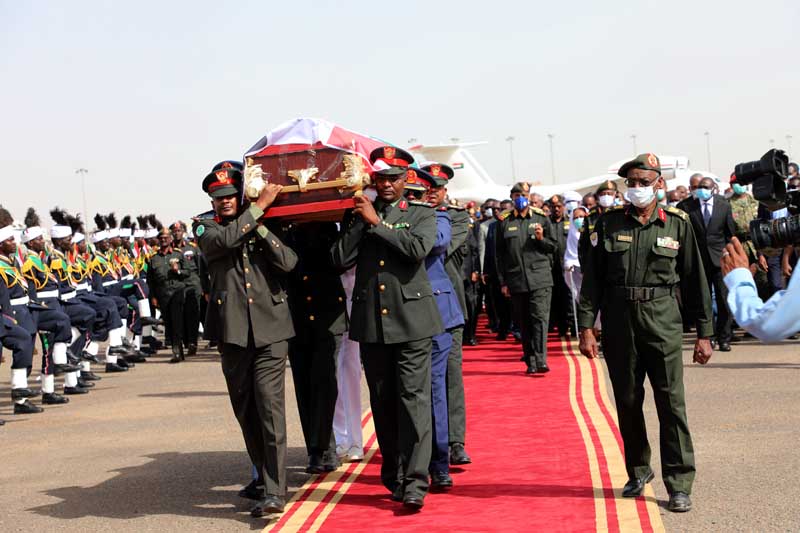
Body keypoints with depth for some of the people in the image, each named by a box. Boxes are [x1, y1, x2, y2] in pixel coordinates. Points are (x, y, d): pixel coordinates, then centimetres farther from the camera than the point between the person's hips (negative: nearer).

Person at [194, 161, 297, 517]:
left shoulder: (265, 225, 10)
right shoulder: (205, 226, 8)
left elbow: (289, 262, -5)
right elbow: (224, 239, -16)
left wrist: (260, 227, -10)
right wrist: (260, 206, -13)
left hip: (271, 328, -1)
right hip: (233, 330, 1)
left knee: (269, 403, -11)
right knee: (244, 407, 10)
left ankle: (275, 491, -12)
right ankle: (263, 475, 27)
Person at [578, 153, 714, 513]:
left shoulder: (677, 224, 3)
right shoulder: (609, 223, 5)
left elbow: (695, 280, 5)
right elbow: (592, 278, 6)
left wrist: (704, 333, 4)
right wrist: (586, 327, -1)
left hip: (662, 321, -2)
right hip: (619, 321, 2)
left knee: (671, 402, -6)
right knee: (627, 402, 10)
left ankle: (679, 486, -1)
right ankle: (638, 471, 28)